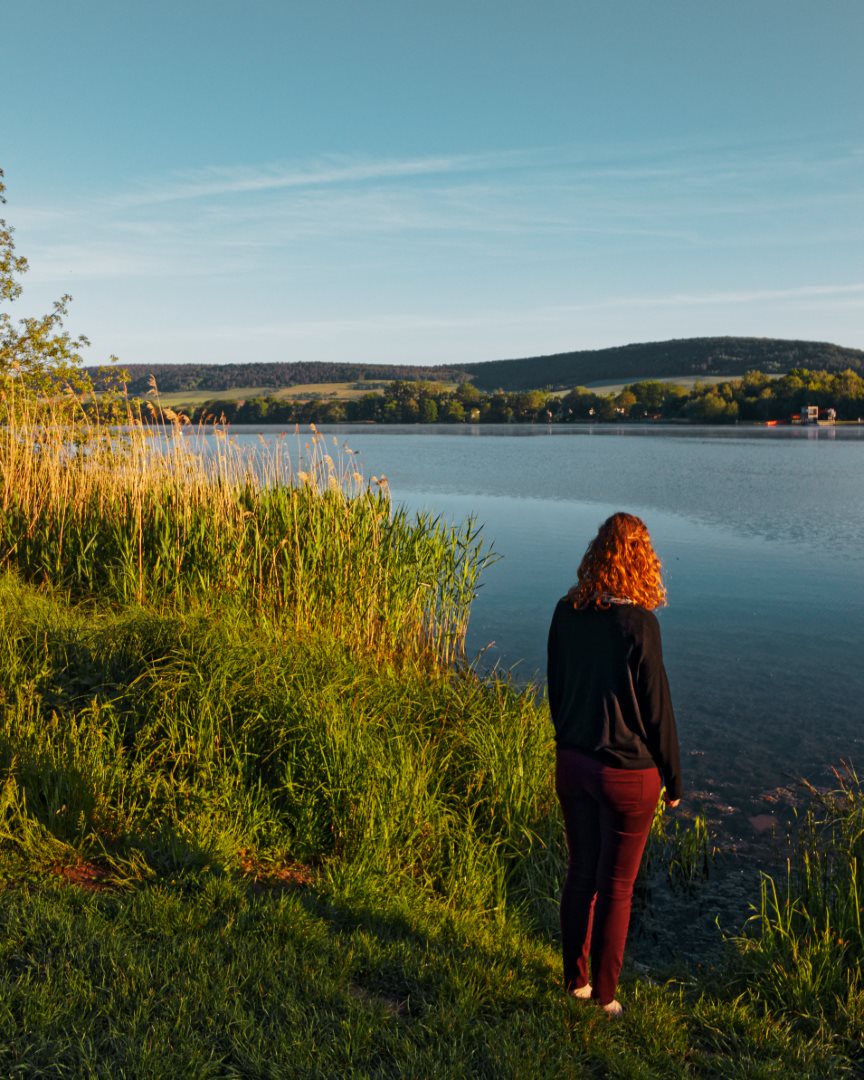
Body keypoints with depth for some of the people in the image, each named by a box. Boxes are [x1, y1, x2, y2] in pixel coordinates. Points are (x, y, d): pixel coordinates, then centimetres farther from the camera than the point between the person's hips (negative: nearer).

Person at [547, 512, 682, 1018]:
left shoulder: (566, 613, -5)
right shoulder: (639, 623, -21)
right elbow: (656, 706, -13)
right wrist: (674, 778, -1)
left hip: (572, 762, 5)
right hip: (627, 773, -5)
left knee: (581, 872, 20)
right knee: (617, 886, 12)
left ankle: (575, 978, 36)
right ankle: (604, 995, 28)